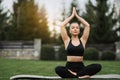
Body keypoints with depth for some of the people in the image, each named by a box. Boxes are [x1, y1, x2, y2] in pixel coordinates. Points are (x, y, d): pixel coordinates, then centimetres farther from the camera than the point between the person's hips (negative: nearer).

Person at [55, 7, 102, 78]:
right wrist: (72, 15, 11)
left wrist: (77, 15, 13)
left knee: (98, 66, -26)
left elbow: (87, 25, 5)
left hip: (81, 67, 2)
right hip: (69, 67, -1)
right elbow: (62, 25, 0)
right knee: (58, 69, -35)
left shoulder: (82, 40, 11)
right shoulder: (67, 40, 8)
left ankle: (75, 74, -25)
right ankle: (80, 76, -29)